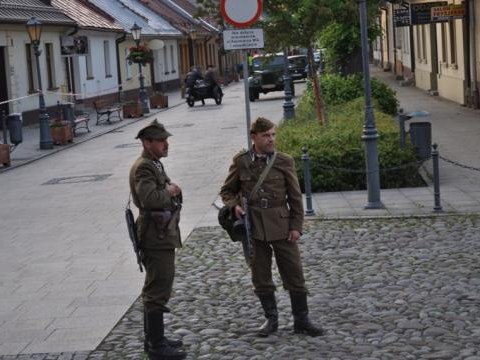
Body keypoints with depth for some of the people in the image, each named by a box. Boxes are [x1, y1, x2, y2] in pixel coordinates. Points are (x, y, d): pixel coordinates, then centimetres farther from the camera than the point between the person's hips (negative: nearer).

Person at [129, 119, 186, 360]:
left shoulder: (154, 164, 16)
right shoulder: (143, 167, -17)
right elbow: (150, 198, -31)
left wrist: (171, 190, 7)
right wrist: (169, 191, -15)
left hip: (162, 235, 11)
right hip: (156, 237, -11)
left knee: (155, 289, 17)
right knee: (157, 291, -7)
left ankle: (154, 339, 27)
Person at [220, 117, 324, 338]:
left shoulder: (285, 161, -1)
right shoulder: (241, 162, 0)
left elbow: (295, 197, 2)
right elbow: (227, 191, 11)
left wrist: (296, 226, -4)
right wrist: (234, 205, -10)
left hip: (281, 226, 0)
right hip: (253, 226, 1)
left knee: (294, 274, 2)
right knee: (261, 277, 9)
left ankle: (301, 320, 13)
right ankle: (271, 319, 23)